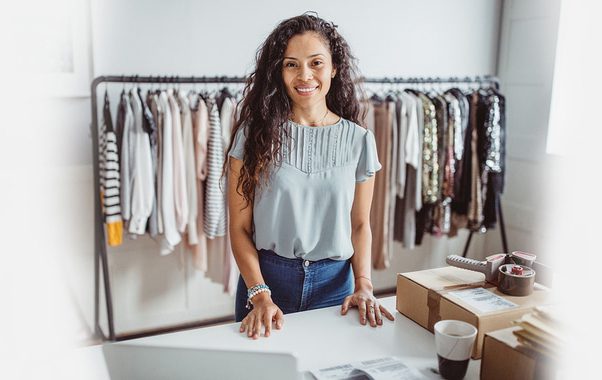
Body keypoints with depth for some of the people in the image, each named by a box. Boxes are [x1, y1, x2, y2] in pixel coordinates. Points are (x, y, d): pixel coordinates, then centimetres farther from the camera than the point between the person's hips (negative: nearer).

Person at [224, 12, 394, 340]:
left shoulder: (359, 140, -2)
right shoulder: (255, 133, -6)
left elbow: (360, 224, 5)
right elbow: (239, 226, -6)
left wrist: (363, 284, -7)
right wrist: (260, 294, -15)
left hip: (334, 281, 2)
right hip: (267, 277, -1)